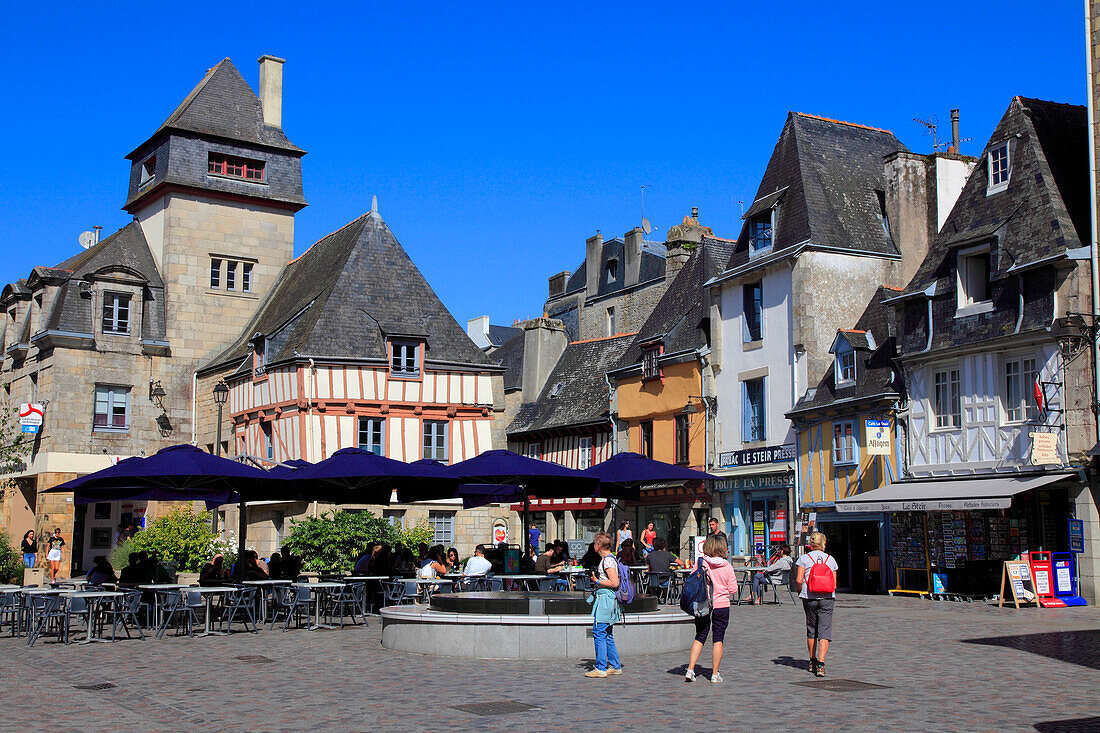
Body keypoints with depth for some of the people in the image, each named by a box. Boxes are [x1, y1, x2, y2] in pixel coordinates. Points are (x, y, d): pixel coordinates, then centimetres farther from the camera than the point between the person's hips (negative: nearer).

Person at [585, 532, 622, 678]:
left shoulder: (607, 560, -14)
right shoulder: (609, 558, 16)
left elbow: (615, 583, -20)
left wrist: (598, 581, -13)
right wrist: (597, 578, 17)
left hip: (605, 600, -10)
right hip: (609, 600, 10)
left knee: (599, 634, -7)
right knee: (607, 635, 14)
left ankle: (601, 668, -5)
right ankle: (615, 666, 17)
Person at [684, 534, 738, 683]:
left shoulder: (700, 562, -6)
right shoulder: (727, 566, -6)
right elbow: (733, 589, -2)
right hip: (721, 605, -1)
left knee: (699, 638, 11)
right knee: (718, 640, 6)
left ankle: (690, 670, 4)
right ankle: (715, 674, 7)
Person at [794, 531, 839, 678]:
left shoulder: (804, 558, 0)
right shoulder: (831, 560, 5)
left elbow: (799, 580, -6)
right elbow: (834, 584, 4)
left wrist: (800, 591, 12)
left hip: (809, 598, 0)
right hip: (827, 598, 0)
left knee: (811, 630, 15)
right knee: (825, 631, -4)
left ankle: (812, 662, 26)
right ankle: (820, 664, -17)